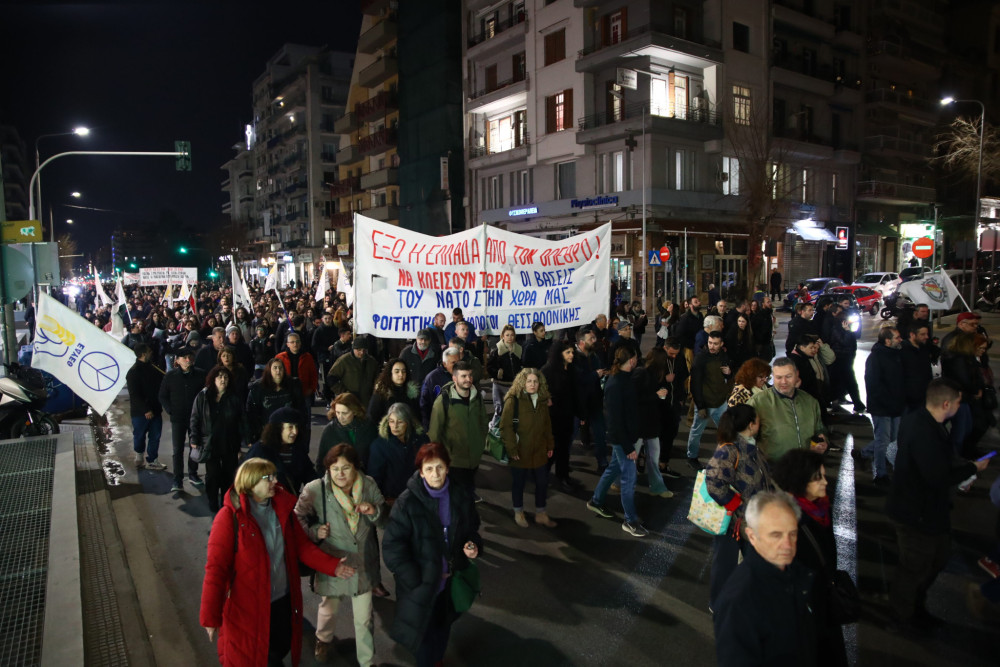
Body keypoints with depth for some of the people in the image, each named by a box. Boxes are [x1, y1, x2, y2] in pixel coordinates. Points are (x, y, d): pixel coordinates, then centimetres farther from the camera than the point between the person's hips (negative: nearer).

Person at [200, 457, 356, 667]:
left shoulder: (282, 508, -2)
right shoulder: (230, 517, -18)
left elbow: (302, 545, 3)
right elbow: (216, 568, -17)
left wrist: (332, 565, -10)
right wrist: (211, 616, -17)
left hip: (283, 600, 5)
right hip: (248, 606, -5)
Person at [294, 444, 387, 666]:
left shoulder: (369, 485, -9)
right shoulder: (314, 490, -19)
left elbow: (384, 518, 2)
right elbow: (298, 519, -6)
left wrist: (374, 511, -21)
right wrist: (314, 531, -25)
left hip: (363, 563, 1)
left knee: (364, 617, 11)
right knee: (329, 607, 26)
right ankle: (323, 639, 60)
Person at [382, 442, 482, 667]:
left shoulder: (461, 496, -9)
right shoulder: (407, 501, -22)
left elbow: (471, 528, 8)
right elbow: (392, 545, -20)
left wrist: (472, 544, -13)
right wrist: (413, 579, -22)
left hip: (451, 578, 4)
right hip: (422, 581, -4)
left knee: (443, 626, 26)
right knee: (424, 631, 14)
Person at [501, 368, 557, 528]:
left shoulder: (542, 400, 6)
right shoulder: (513, 400, -14)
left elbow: (547, 425, 14)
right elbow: (505, 426, -15)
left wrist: (550, 445, 11)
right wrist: (511, 449, -17)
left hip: (539, 451, 5)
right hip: (520, 452, -5)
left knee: (542, 482, 9)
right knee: (518, 483, 10)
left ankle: (540, 514, 27)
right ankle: (518, 513, 30)